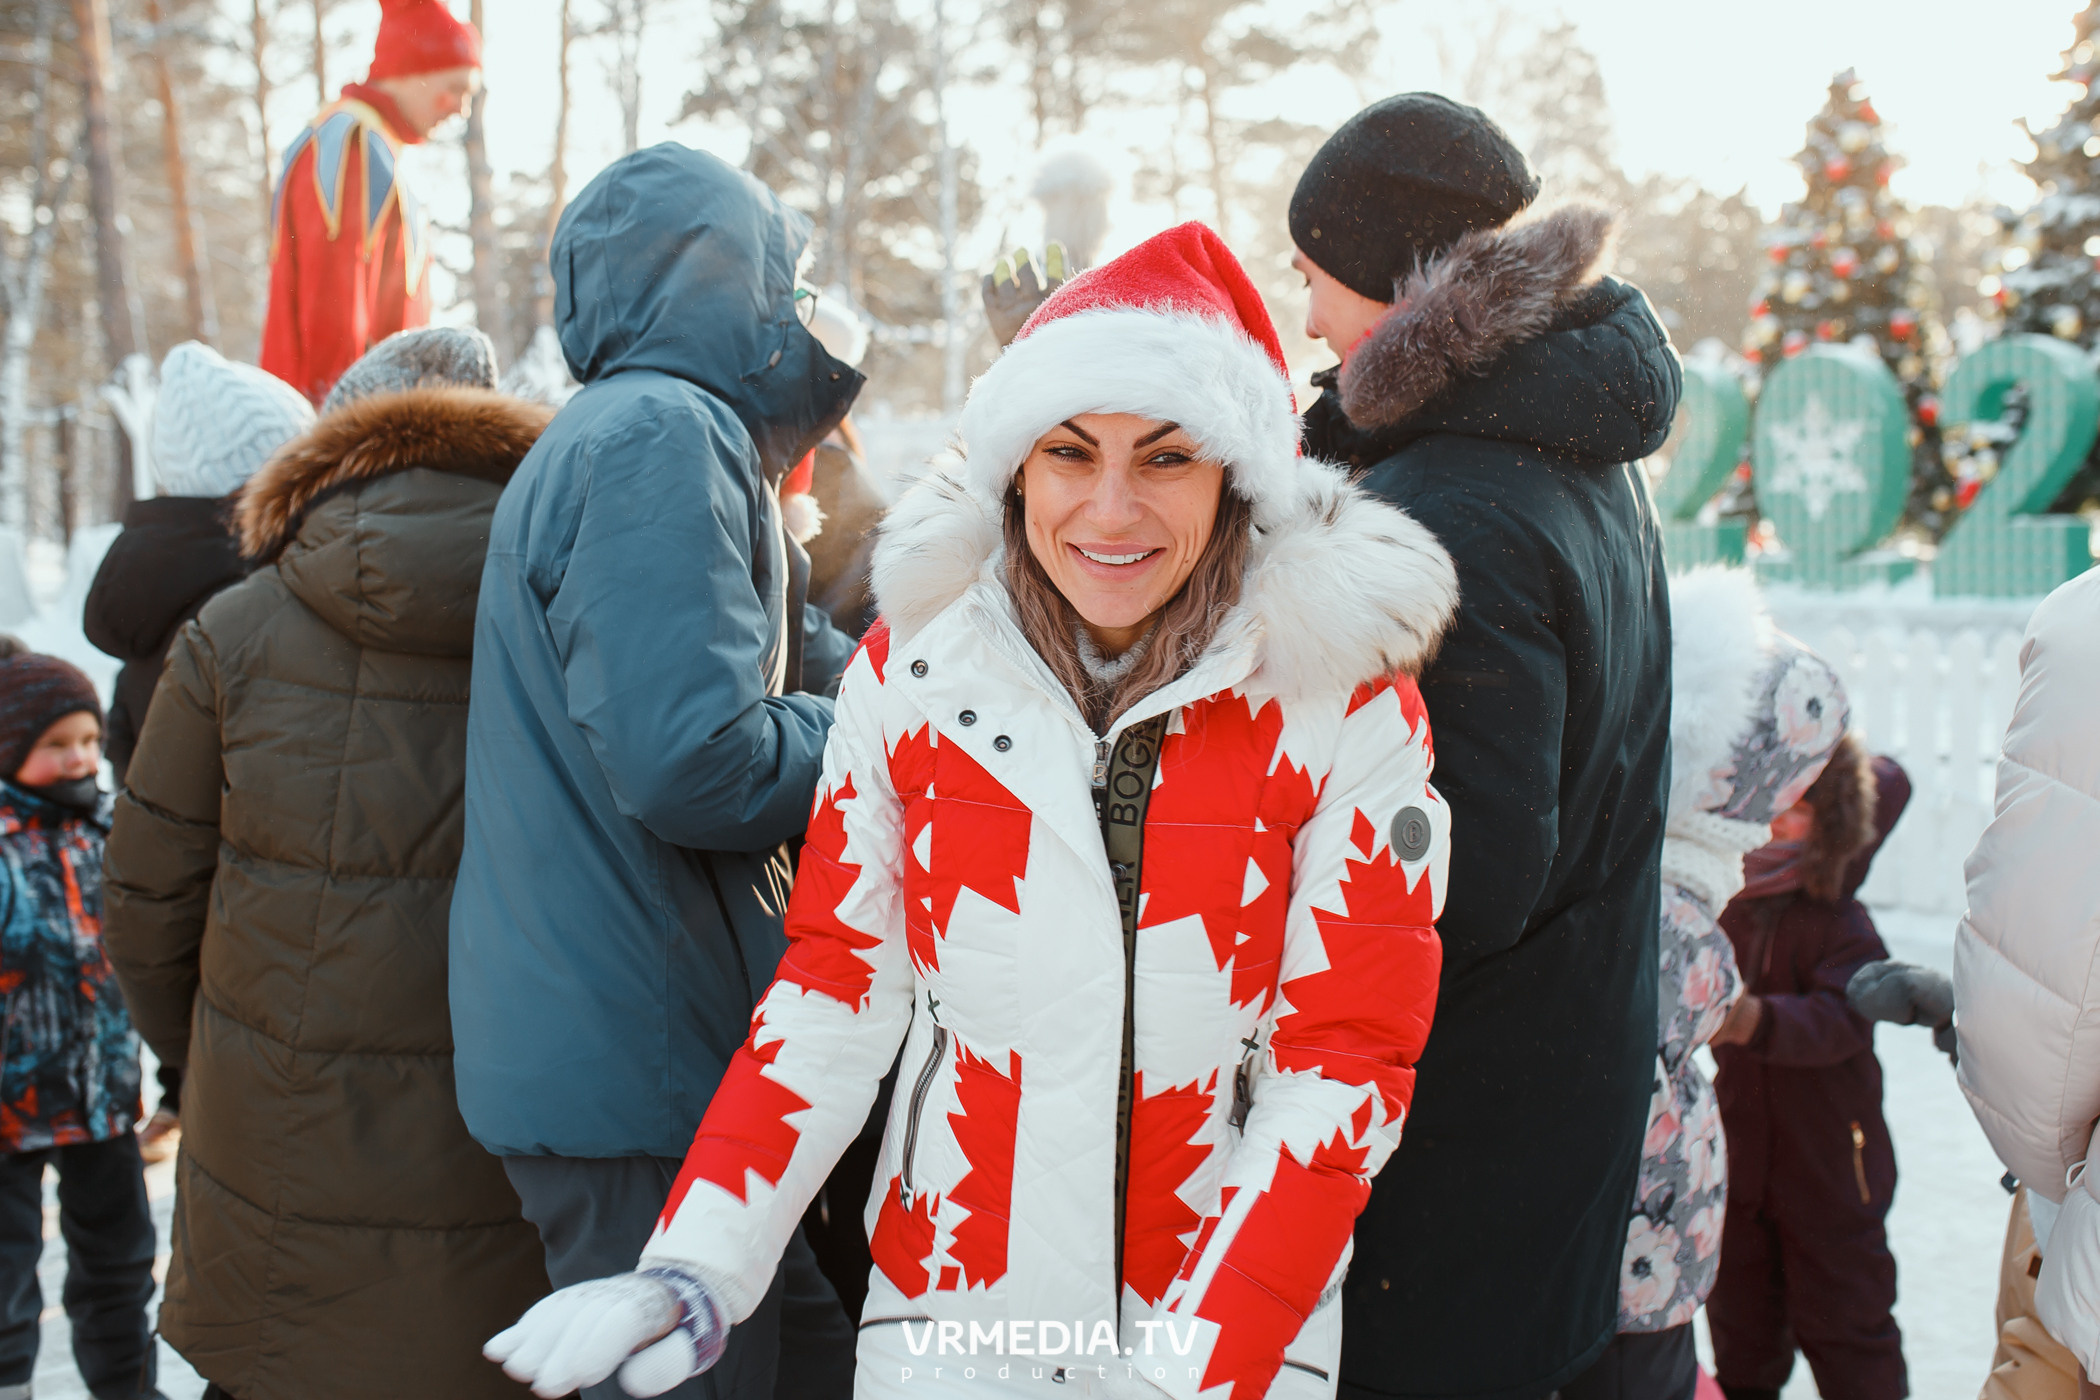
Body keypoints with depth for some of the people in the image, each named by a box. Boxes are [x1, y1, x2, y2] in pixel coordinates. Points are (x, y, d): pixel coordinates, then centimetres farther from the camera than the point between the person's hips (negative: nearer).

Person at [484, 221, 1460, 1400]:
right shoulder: (914, 666, -6)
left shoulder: (1346, 701, -12)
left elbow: (1349, 1057, -11)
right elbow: (841, 976, 0)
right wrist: (702, 1263, -11)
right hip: (939, 1303, 2)